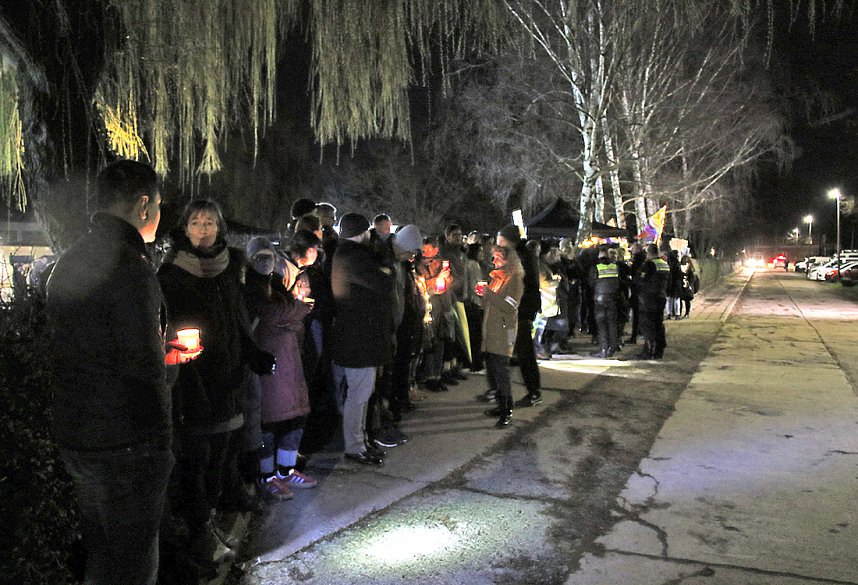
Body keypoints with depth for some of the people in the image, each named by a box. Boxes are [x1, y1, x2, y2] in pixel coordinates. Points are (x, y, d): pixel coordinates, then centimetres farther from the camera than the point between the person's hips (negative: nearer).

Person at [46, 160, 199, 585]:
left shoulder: (67, 264, 9)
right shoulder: (130, 268, -21)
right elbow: (145, 365, -23)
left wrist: (164, 353, 16)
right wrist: (169, 356, 0)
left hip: (75, 437, 9)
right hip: (127, 443, -9)